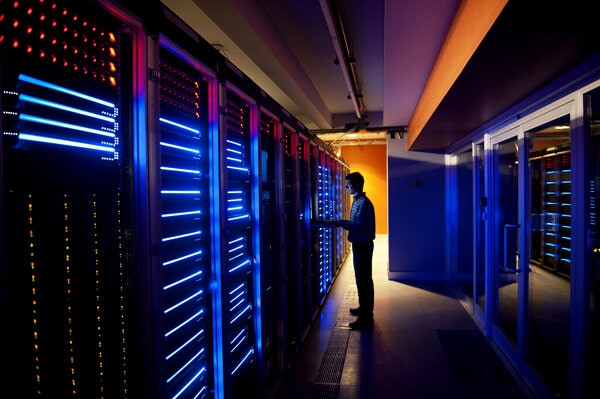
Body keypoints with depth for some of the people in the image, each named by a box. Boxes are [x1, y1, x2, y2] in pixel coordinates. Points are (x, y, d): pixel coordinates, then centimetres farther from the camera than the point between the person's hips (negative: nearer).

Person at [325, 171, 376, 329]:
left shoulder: (364, 203, -18)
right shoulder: (357, 201, 13)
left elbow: (359, 226, -25)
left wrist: (340, 222, -20)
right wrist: (341, 223, 4)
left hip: (363, 245, -10)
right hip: (359, 244, 10)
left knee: (364, 280, -5)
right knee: (361, 278, 19)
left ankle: (366, 317, 1)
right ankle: (364, 308, 33)